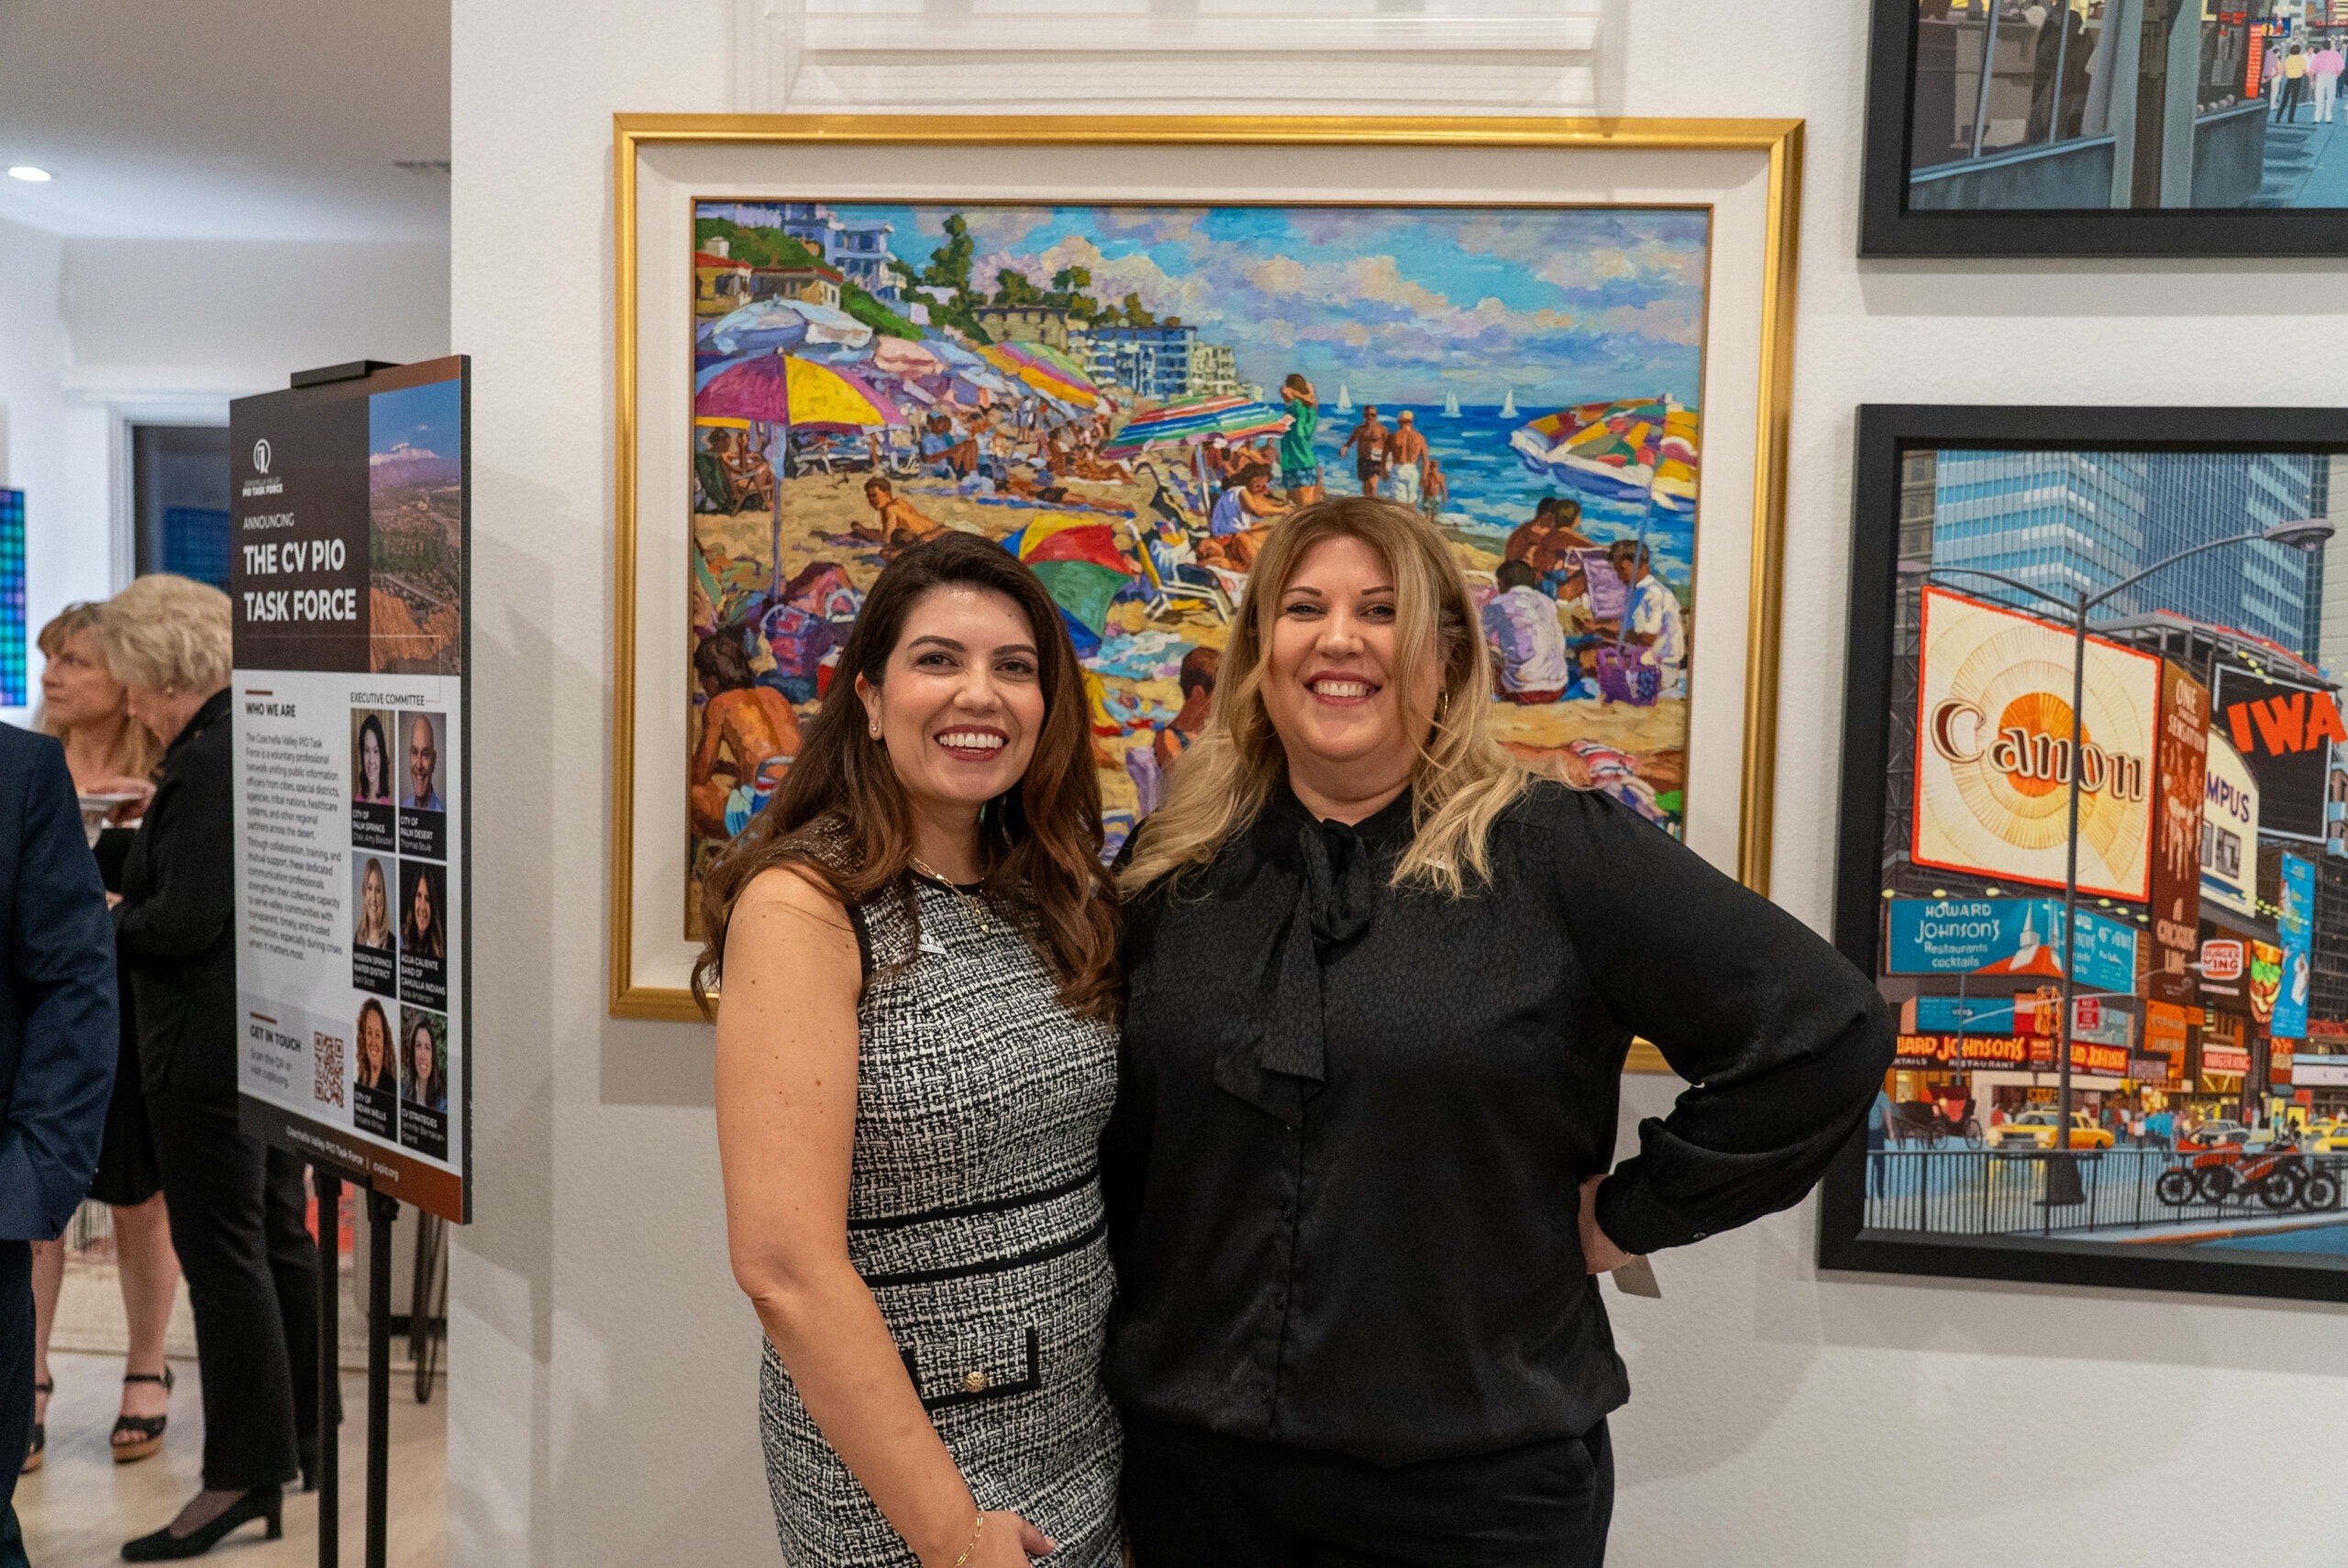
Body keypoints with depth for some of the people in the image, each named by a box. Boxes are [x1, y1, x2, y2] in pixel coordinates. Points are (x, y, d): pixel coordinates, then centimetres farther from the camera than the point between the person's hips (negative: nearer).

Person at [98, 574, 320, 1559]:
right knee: (278, 1236, 18)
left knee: (222, 1254, -1)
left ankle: (244, 1474, 9)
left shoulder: (208, 761, -19)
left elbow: (183, 922, -22)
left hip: (212, 1047, -10)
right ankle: (304, 1436, 31)